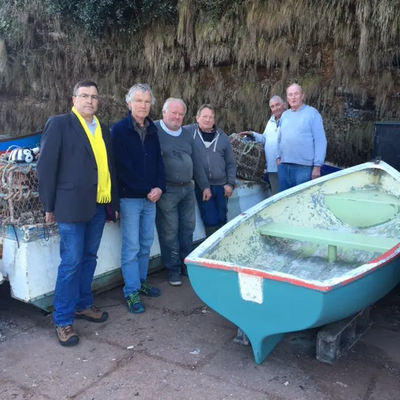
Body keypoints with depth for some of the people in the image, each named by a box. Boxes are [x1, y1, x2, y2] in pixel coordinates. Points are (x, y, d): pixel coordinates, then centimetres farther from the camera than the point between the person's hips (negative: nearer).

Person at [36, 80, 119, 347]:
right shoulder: (59, 124, -3)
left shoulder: (103, 129, 15)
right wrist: (50, 205, -8)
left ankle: (83, 305, 30)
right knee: (71, 262, -2)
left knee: (89, 258, 14)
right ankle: (63, 320, 10)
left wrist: (114, 202, 13)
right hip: (72, 204, -6)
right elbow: (46, 166, -6)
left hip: (99, 205, 6)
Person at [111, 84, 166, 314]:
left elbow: (158, 161, 12)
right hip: (130, 197, -5)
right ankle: (131, 292, 8)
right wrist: (146, 191, -13)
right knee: (131, 247, -2)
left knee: (146, 243, 13)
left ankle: (141, 282, 28)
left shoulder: (152, 130, 10)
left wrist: (159, 187, -3)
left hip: (151, 196, 6)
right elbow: (123, 167, -11)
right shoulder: (119, 130, -7)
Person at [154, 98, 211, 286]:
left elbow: (196, 161, 18)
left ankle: (187, 264, 28)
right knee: (170, 232, 0)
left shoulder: (186, 134, 15)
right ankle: (173, 269, 15)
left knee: (188, 229, 13)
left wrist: (204, 185, 15)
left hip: (188, 188, 6)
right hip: (167, 190, -6)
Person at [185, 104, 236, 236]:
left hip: (220, 186, 3)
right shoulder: (189, 131, -2)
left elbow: (230, 163, 11)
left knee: (222, 220, 9)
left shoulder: (222, 137, 8)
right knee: (211, 221, -3)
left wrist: (230, 183, 4)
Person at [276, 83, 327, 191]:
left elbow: (320, 141, -6)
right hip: (283, 166, 5)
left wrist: (317, 166, -12)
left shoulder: (312, 113, -1)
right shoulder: (284, 115, 16)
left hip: (303, 167, -5)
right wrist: (278, 156, 9)